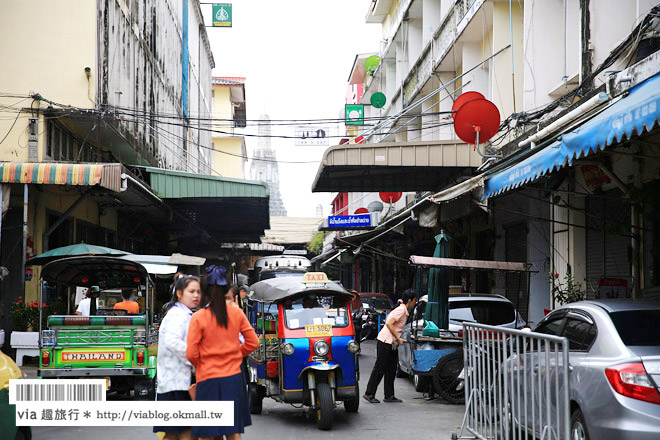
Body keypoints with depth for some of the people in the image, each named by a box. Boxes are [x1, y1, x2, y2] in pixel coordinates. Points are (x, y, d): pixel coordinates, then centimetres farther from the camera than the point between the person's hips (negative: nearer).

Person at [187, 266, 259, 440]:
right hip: (234, 379, 4)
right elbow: (253, 342, 5)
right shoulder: (237, 313, 0)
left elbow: (191, 354, -9)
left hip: (209, 380, -3)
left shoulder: (198, 317, -9)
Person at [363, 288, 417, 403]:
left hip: (392, 343, 10)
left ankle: (389, 395, 15)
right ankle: (369, 394, 1)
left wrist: (398, 339, 13)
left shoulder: (404, 310, 15)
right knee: (380, 368, -5)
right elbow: (389, 324, -21)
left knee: (391, 370, 10)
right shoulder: (401, 310, -14)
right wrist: (398, 338, -17)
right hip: (385, 341, -10)